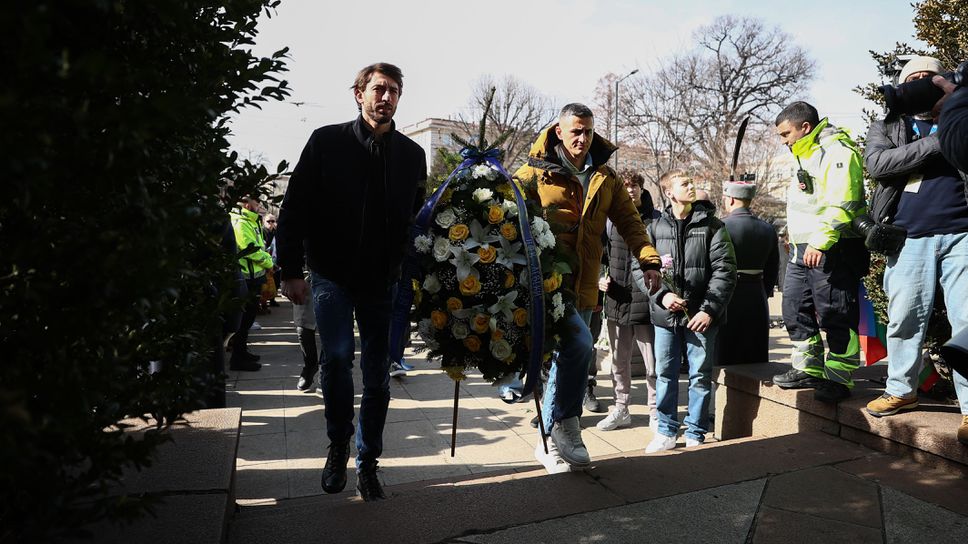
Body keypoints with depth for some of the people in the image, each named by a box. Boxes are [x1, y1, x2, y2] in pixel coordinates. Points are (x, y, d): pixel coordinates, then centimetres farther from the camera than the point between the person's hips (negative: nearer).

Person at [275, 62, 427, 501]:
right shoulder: (327, 141, -1)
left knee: (378, 374, 4)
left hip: (383, 281, 2)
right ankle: (339, 444, 14)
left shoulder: (411, 155, 6)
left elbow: (419, 219, 11)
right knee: (336, 358, -14)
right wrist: (291, 271, -7)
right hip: (332, 275, -2)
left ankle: (367, 462, 21)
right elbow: (294, 209, -2)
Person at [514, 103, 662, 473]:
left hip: (584, 286, 6)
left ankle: (550, 443, 25)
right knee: (579, 343, -26)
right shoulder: (536, 172, 0)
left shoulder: (605, 178, 14)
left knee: (567, 359, 11)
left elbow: (629, 221, 13)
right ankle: (566, 430, -9)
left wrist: (648, 260, 0)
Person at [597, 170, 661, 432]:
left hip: (645, 301, -4)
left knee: (653, 363, 1)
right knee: (619, 361, 15)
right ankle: (621, 409, 30)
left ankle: (655, 413, 16)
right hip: (616, 300, 4)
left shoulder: (656, 220, -2)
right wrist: (602, 278, 1)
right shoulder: (611, 220, 8)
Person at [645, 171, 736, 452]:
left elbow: (724, 270, -5)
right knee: (665, 375, 10)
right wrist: (661, 295, -12)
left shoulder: (711, 225, 0)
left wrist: (709, 309, -14)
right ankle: (666, 431, 24)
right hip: (665, 314, 2)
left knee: (700, 376, 6)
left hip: (701, 316, -2)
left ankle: (695, 434, 21)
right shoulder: (655, 228, 6)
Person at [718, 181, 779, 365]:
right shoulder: (768, 229, 7)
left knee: (725, 357, 3)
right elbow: (772, 270, 12)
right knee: (755, 358, 15)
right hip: (758, 299, 5)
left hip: (728, 297, -5)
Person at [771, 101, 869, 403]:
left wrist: (820, 242, -30)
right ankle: (808, 369, 22)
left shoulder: (836, 151, -11)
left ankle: (838, 378, 5)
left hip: (832, 249, -10)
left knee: (835, 315, -4)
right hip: (803, 248, 10)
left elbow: (839, 204, -23)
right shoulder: (806, 154, 21)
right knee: (796, 309, 12)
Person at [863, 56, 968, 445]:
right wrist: (936, 143, -10)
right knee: (904, 318, 3)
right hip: (910, 238, 0)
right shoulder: (886, 128, 14)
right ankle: (901, 390, 18)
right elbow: (877, 164, -6)